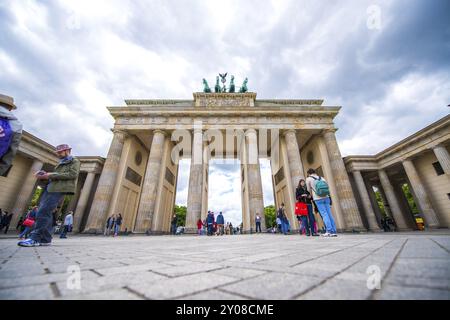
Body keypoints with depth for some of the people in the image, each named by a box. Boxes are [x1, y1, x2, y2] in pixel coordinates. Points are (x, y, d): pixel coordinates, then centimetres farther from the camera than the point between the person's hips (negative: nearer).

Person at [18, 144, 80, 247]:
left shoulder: (74, 161, 5)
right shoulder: (61, 163, 32)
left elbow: (72, 174, -11)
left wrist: (52, 175, -10)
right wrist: (45, 175, 9)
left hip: (60, 189, -9)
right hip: (50, 188, 9)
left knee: (43, 212, -16)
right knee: (45, 213, 2)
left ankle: (35, 238, -15)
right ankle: (45, 239, 4)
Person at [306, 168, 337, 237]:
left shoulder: (308, 179, 3)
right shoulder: (322, 178, 15)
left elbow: (309, 190, 10)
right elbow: (327, 188, 16)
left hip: (318, 199, -4)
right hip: (326, 198, 4)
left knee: (324, 214, -4)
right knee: (329, 214, 5)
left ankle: (329, 230, -9)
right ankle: (334, 231, 6)